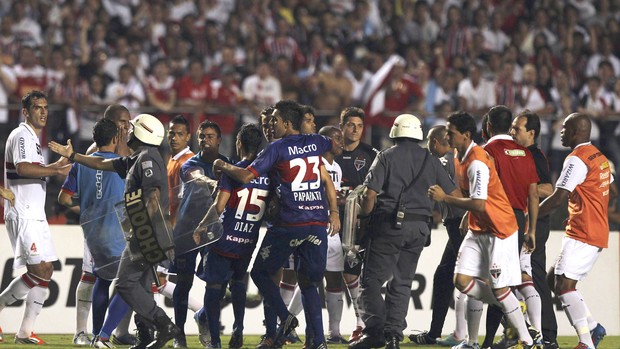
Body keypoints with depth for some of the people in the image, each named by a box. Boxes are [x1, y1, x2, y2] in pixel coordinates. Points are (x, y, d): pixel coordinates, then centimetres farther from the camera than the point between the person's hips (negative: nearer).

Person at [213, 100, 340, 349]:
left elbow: (246, 176, -9)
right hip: (318, 223, 5)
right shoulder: (316, 143, 10)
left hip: (289, 224, -5)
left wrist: (222, 166, 7)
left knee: (260, 272, 13)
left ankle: (285, 317, -6)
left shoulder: (278, 148, -4)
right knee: (309, 283, 12)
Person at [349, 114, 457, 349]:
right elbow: (454, 195, 9)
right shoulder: (430, 161, 10)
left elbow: (370, 194, -10)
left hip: (390, 225, -4)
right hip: (419, 228, 4)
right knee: (401, 283, 11)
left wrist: (363, 215, 8)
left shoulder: (386, 157, -1)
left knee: (371, 279, 1)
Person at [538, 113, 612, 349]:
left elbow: (558, 198, -19)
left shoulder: (577, 159, -14)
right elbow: (612, 192, 25)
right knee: (556, 279, 14)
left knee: (564, 285, -14)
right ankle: (593, 328, 15)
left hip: (582, 234, -10)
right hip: (599, 234, 10)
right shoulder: (599, 157, 15)